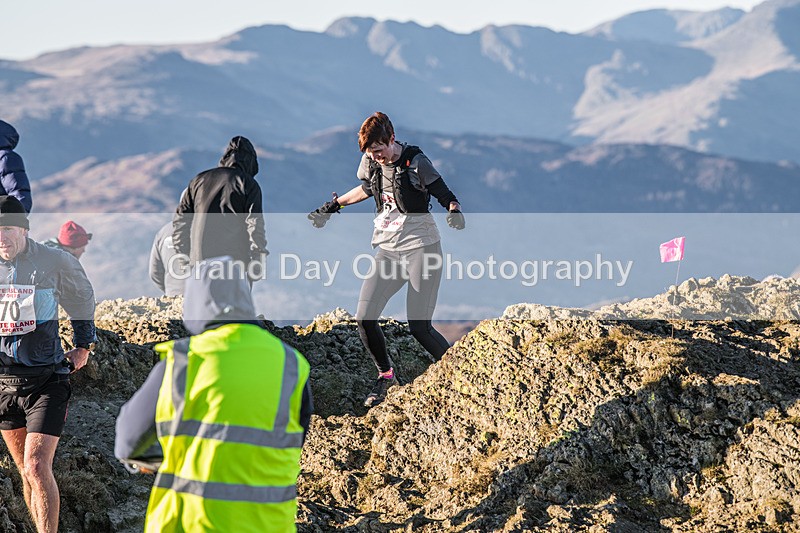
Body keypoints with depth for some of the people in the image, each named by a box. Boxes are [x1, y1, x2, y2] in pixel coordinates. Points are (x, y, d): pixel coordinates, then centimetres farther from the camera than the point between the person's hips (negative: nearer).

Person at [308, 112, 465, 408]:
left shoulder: (416, 163, -12)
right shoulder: (370, 162, 3)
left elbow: (445, 195, -8)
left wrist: (454, 211, -30)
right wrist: (333, 206, 29)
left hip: (421, 247, -5)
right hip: (388, 249, 5)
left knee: (419, 327, -11)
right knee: (364, 319, -8)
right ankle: (385, 376, 15)